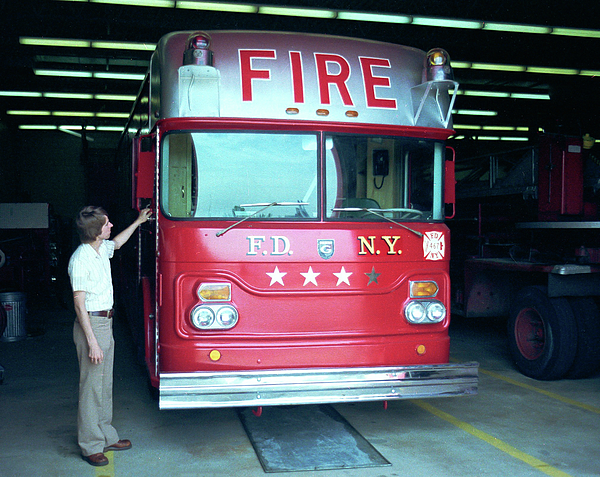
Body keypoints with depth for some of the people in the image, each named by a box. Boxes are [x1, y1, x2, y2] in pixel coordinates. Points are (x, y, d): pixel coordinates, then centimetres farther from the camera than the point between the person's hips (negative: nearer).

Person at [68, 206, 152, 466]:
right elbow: (79, 305, -20)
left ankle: (106, 437, 27)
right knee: (92, 386, -1)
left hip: (106, 322, 9)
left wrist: (138, 221, 40)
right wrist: (92, 342, -22)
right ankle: (91, 446, 10)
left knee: (105, 383, 16)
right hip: (91, 324, -9)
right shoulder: (81, 259, -19)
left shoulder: (102, 249, 6)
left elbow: (117, 242, 33)